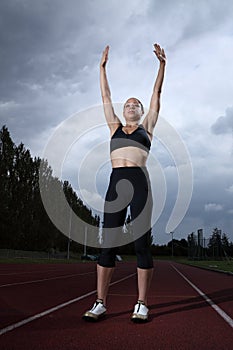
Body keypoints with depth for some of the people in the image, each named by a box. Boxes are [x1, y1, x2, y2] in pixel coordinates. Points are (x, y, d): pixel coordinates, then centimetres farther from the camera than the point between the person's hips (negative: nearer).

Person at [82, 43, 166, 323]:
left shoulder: (147, 127, 19)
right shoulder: (115, 127, 23)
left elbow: (156, 94, 16)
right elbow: (105, 96, 27)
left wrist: (162, 64, 14)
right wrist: (103, 66, 31)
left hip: (139, 184, -2)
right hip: (115, 184, 2)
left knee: (142, 244, -3)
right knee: (108, 244, -1)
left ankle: (142, 304, 4)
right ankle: (100, 303, 4)